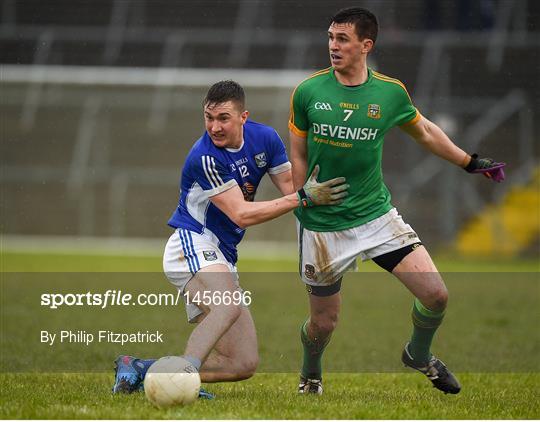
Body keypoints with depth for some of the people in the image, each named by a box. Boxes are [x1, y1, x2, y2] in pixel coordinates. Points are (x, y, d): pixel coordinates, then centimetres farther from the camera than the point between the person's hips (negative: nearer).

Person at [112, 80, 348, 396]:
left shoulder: (264, 138, 2)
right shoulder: (205, 157, -19)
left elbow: (291, 188, 11)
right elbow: (241, 214, -21)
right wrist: (302, 198, -23)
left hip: (222, 258, 8)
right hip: (192, 244, -8)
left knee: (245, 364, 2)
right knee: (229, 305, -39)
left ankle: (141, 370, 2)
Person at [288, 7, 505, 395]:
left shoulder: (391, 92, -3)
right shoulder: (308, 92, -7)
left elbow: (425, 132, 16)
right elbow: (298, 157, 3)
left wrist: (471, 163, 21)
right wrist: (301, 207, -2)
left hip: (377, 214, 2)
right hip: (323, 226, -1)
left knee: (436, 294, -9)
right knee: (323, 322, 3)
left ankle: (419, 355, 23)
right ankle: (310, 375, 38)